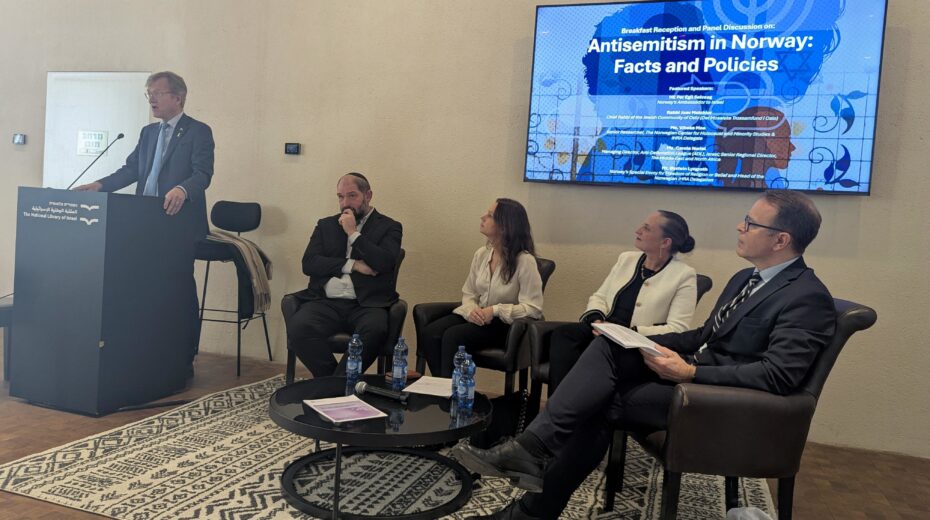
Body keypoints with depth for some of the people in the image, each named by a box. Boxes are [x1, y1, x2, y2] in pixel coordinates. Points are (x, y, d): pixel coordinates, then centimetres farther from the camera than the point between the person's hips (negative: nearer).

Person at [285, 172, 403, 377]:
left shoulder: (389, 227, 12)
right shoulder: (326, 225, 21)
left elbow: (385, 263, -7)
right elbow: (308, 263, 7)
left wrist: (353, 233, -2)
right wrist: (352, 265, -3)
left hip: (366, 304, -2)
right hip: (326, 302, 3)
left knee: (375, 331, -36)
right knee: (297, 327, -29)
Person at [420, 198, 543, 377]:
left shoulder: (525, 260, -14)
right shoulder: (482, 254, 6)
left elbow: (533, 308, -15)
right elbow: (468, 293, 13)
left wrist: (495, 311, -21)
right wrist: (471, 310, -10)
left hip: (506, 324, -6)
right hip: (478, 318, 6)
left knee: (453, 335, -29)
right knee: (431, 332, -19)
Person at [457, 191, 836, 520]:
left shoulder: (808, 297, -13)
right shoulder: (745, 278, 16)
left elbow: (778, 376, -23)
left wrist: (690, 372, -27)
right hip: (696, 367, 8)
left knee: (607, 401, -21)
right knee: (609, 346, -16)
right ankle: (534, 445, -21)